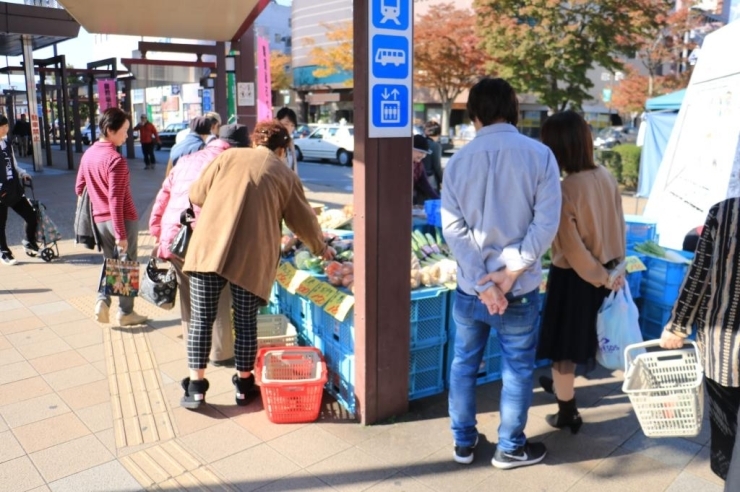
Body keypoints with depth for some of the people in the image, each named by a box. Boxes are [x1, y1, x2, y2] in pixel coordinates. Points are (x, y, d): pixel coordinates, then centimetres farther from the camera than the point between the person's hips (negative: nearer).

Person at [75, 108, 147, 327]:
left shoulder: (88, 154, 5)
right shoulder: (116, 159, -19)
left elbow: (79, 188, 12)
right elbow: (115, 200, -22)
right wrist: (121, 234, -19)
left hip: (100, 220, 7)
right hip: (124, 220, -7)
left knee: (109, 262, 21)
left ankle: (103, 300, 4)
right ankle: (125, 312, 15)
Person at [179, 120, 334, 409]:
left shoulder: (228, 157, 10)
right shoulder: (285, 175, 8)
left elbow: (197, 195, 14)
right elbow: (304, 220, 14)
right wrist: (321, 248, 30)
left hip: (208, 249, 1)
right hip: (252, 258, 0)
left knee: (201, 319, 9)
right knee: (246, 323, 12)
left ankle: (196, 387, 15)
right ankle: (244, 385, 24)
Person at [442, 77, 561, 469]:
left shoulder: (460, 159, -3)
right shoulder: (539, 154, -7)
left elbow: (452, 227, -9)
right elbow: (546, 221, -14)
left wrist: (482, 281, -10)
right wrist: (511, 271, -12)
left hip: (470, 286, 2)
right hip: (518, 288, -2)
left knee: (464, 364, 17)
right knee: (517, 369, 14)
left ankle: (463, 442, 31)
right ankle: (510, 448, 28)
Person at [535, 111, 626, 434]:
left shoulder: (562, 191, -25)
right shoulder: (606, 177, -5)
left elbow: (572, 250, -22)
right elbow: (618, 226, 4)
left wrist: (601, 277, -8)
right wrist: (613, 270, 13)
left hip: (575, 278, -7)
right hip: (606, 273, 7)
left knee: (564, 346, 12)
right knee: (578, 336, 27)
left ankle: (567, 414, 28)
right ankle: (562, 385, 50)